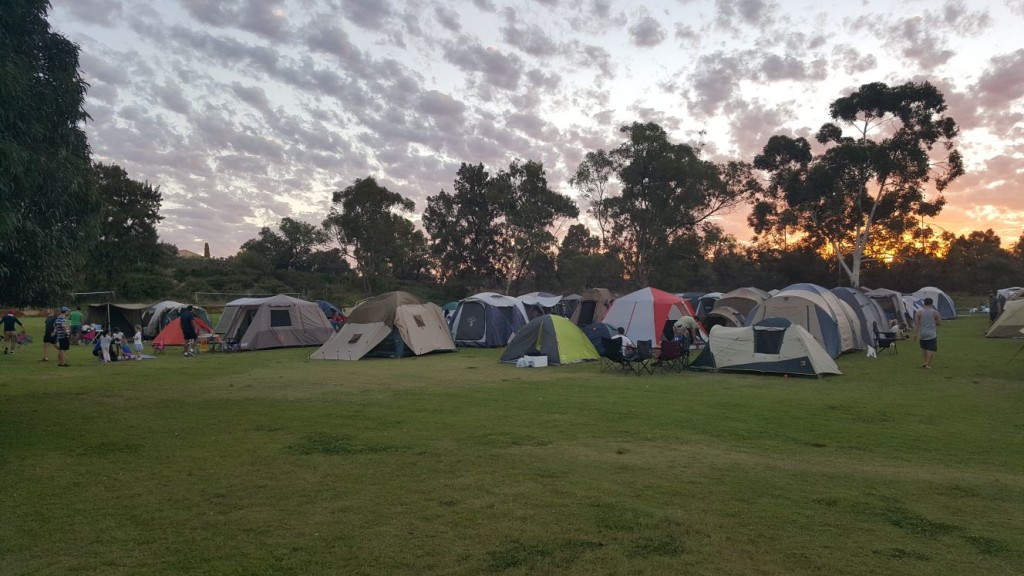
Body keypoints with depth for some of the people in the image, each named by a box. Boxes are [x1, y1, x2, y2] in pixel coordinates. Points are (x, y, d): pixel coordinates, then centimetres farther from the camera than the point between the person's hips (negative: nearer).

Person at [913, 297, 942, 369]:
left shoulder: (919, 312, -2)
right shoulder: (935, 312, -4)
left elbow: (916, 324, -6)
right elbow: (940, 323, 1)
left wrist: (915, 334, -4)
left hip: (922, 334, 2)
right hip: (932, 334, -2)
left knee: (923, 348, 20)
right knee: (931, 350, 1)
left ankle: (923, 362, 18)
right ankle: (928, 364, -6)